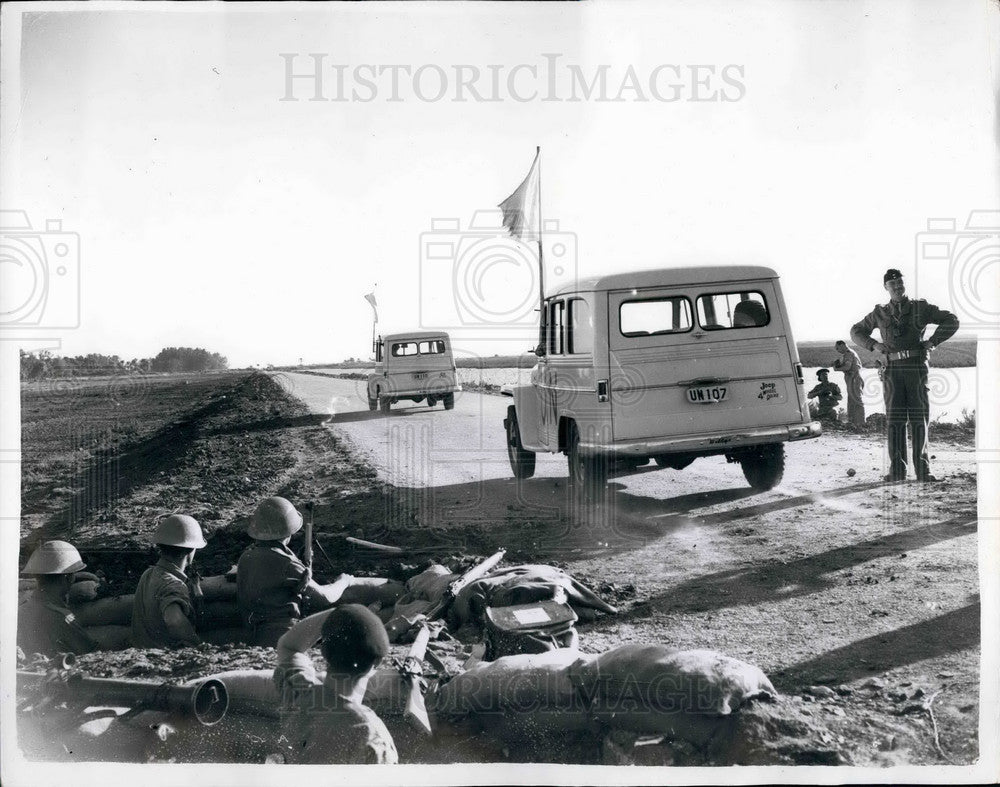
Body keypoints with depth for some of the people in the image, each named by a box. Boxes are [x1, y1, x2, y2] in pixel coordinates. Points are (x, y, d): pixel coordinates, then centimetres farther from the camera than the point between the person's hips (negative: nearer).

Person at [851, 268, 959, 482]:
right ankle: (896, 471, -3)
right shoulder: (880, 313, 13)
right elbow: (856, 331, 23)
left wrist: (933, 341, 0)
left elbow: (951, 321, 11)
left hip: (916, 368, -1)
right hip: (893, 370, 1)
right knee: (894, 420, -3)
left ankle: (922, 470, 2)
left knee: (919, 418, -1)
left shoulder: (921, 308, 10)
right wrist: (873, 345, 6)